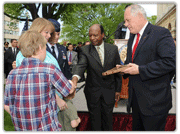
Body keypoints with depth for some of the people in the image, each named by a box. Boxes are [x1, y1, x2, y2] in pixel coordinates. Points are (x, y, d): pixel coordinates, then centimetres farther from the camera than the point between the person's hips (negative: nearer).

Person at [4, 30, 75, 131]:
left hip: (21, 129, 5)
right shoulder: (49, 70, -17)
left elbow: (7, 106, 3)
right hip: (47, 128, -5)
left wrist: (22, 121, 14)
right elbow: (70, 90, -4)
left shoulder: (12, 74, -5)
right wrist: (72, 85, 18)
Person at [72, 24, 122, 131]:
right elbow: (81, 65, -22)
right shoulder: (85, 50, -5)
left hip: (109, 90, 1)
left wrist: (118, 89, 6)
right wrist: (75, 77, -44)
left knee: (108, 117, 14)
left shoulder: (113, 49, -1)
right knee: (95, 118, 14)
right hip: (92, 91, 0)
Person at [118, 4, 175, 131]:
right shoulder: (132, 37, 14)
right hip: (136, 98, 8)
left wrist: (140, 70, -23)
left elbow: (170, 61, -23)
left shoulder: (161, 33, -12)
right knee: (136, 129, 20)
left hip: (154, 101, -8)